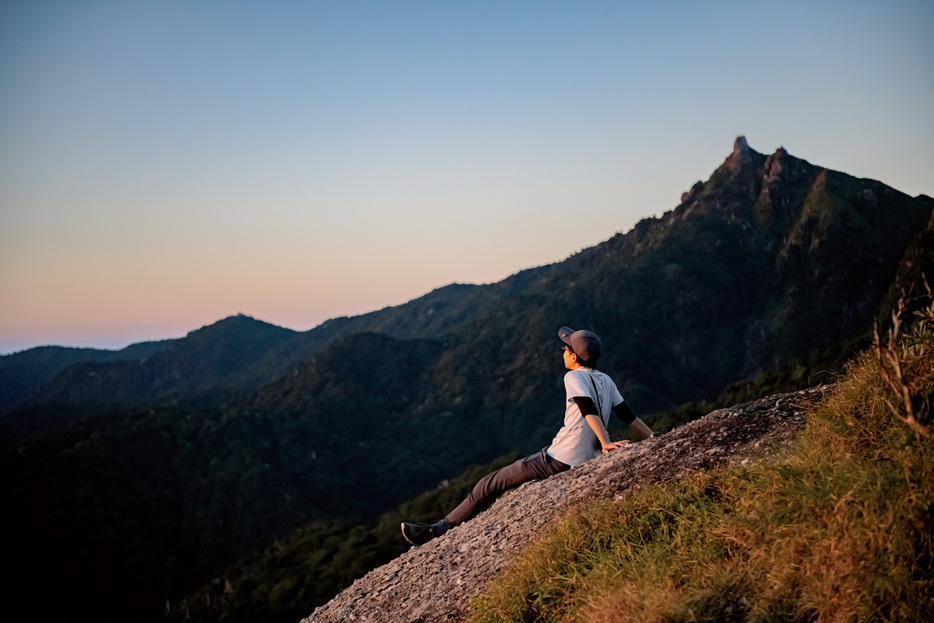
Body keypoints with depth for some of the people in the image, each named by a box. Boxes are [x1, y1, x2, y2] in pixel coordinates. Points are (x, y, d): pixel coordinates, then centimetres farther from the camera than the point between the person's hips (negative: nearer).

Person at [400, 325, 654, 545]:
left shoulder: (574, 377, -7)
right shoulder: (606, 381, 15)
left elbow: (589, 409, -21)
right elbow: (628, 415, 13)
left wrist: (605, 442, -29)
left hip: (559, 460, -9)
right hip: (585, 460, 9)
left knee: (491, 483, -1)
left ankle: (441, 530, 2)